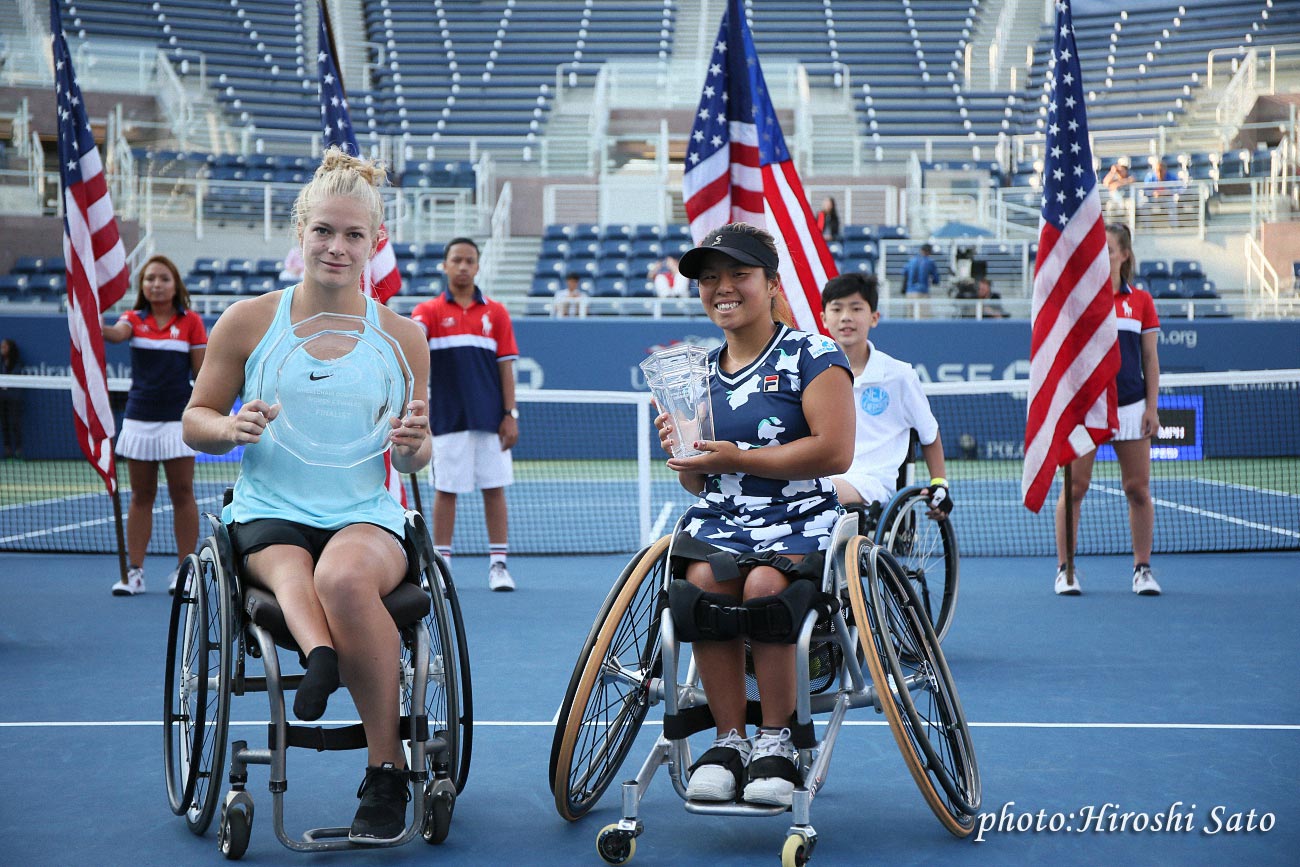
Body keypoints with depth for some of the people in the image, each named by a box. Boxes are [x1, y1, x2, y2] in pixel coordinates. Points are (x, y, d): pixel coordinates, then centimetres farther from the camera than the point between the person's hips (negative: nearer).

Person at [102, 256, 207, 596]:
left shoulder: (191, 322, 2)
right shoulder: (134, 319, 6)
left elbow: (202, 372, 1)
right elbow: (117, 333, -17)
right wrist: (96, 327, -40)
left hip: (178, 418, -2)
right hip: (139, 418, 2)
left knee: (182, 494, 0)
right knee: (141, 496, 7)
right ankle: (134, 572, 9)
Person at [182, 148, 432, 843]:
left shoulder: (401, 336, 7)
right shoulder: (247, 322, 6)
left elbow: (414, 463, 14)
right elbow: (195, 422, 12)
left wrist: (412, 444, -11)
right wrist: (233, 427, -12)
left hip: (368, 518, -1)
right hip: (268, 516, 1)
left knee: (344, 576, -35)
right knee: (291, 571, -36)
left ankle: (387, 772, -25)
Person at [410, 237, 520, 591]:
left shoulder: (495, 312, 7)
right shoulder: (429, 311, 4)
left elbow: (506, 366, 6)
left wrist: (510, 415, -1)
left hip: (490, 419, 1)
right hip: (448, 418, -1)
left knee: (494, 489, 2)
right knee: (445, 489, 3)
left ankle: (498, 565, 8)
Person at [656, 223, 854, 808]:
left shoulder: (812, 355, -1)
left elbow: (835, 451, -14)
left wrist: (736, 458, -15)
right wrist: (683, 455, -3)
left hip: (797, 519, -4)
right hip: (718, 518, 4)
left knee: (764, 583, -34)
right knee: (703, 579, -29)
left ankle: (776, 740, -16)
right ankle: (729, 738, -18)